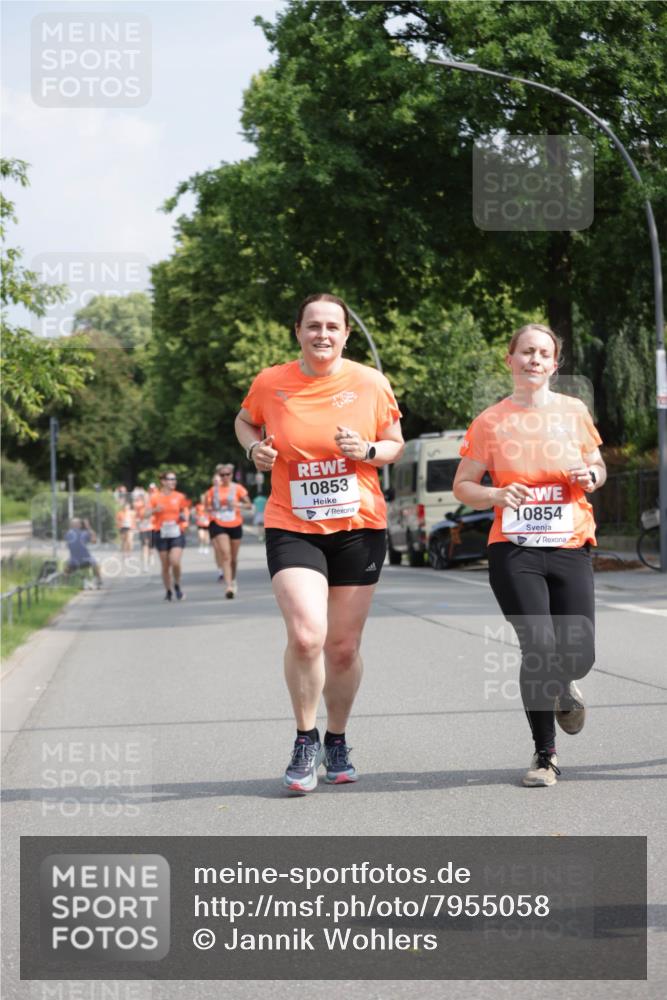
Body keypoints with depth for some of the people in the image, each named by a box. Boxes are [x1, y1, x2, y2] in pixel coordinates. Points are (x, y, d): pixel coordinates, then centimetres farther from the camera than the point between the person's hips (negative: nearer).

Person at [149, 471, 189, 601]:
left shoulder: (180, 497, 4)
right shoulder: (155, 497, 1)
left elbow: (184, 511, 18)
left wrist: (184, 517, -5)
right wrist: (155, 510, -19)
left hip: (177, 533, 0)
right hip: (161, 534, 0)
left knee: (175, 562, -17)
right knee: (165, 566, 4)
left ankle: (177, 586, 7)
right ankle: (168, 591, 21)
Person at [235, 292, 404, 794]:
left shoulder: (372, 383, -1)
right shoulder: (270, 383, -1)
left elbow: (396, 445, 9)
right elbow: (245, 421, 19)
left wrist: (367, 450, -12)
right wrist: (255, 447, -2)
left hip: (359, 527, 1)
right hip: (292, 527, -1)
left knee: (344, 647, 7)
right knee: (306, 635, -20)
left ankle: (337, 740, 29)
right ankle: (305, 741, 1)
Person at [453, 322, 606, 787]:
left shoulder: (575, 412, 6)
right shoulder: (491, 421, 1)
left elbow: (598, 466, 19)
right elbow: (463, 485, 7)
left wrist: (591, 476, -4)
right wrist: (498, 495, -13)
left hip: (571, 547, 2)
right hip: (514, 552, -2)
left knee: (578, 656, -5)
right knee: (539, 648, -15)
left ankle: (564, 688, 36)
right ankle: (545, 755, 5)